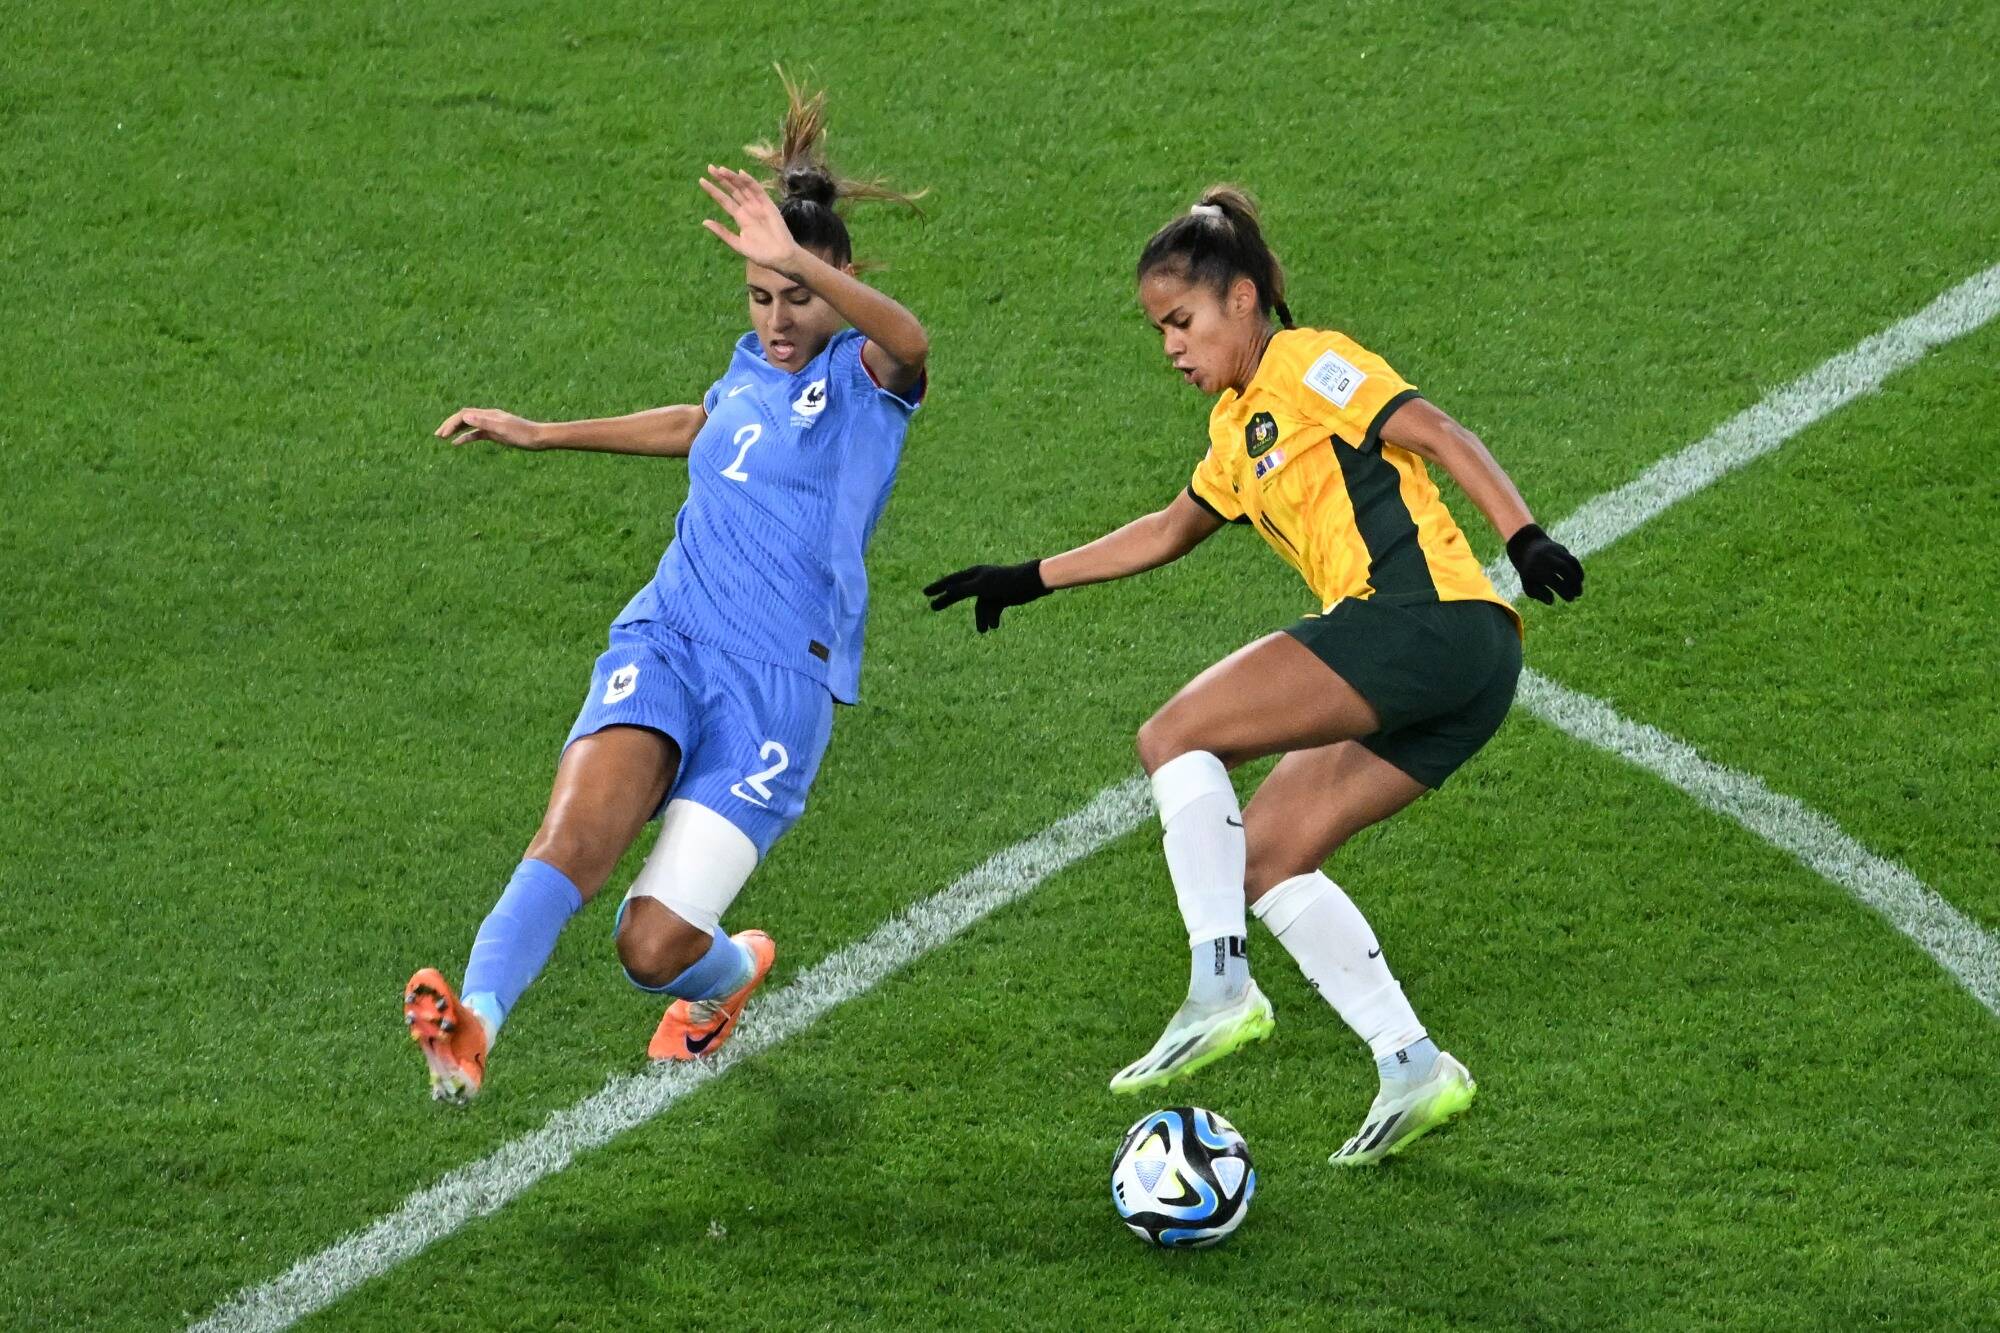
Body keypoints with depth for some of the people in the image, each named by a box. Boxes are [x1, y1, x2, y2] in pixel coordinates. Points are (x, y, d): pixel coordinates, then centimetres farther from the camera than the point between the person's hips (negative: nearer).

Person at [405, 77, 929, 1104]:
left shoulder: (866, 375, -3)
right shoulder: (753, 364, 16)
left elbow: (906, 340, -30)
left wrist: (800, 262, -47)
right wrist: (544, 434, 43)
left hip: (779, 683, -5)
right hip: (665, 642, 5)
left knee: (654, 948, -9)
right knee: (574, 835, -27)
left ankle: (732, 974, 27)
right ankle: (474, 1023, -43)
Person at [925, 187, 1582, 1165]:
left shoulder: (1306, 365, 1)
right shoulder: (1237, 433, 27)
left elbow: (1436, 433, -10)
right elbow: (1168, 533, 41)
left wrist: (1524, 538, -22)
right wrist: (1030, 580, 41)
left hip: (1424, 618, -9)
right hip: (1446, 679, 9)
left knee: (1174, 739, -9)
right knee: (1262, 856, 8)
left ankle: (1221, 989, -17)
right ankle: (1413, 1069, 2)